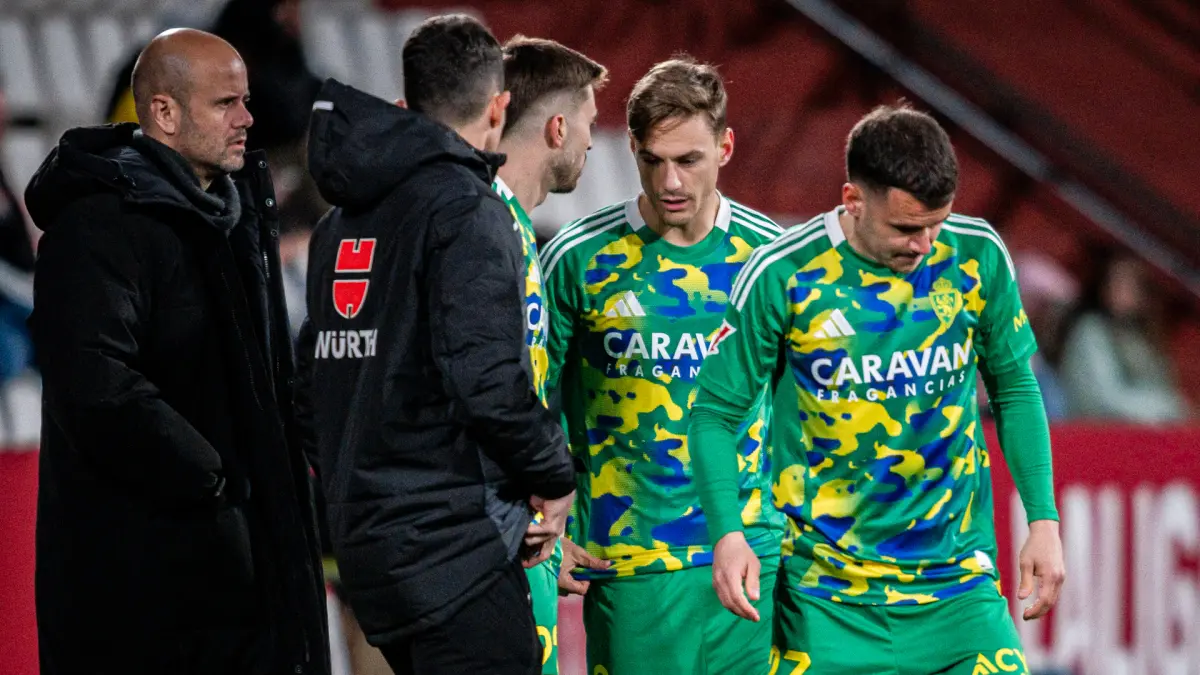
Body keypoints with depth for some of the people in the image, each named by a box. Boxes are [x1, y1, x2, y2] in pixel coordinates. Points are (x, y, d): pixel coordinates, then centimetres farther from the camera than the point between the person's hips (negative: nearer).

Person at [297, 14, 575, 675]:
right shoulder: (466, 210, -11)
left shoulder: (341, 220, 17)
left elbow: (315, 375, 20)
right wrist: (554, 479, -6)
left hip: (364, 540, 9)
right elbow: (488, 379, -20)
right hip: (452, 545, -9)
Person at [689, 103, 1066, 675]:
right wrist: (728, 532, -16)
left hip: (958, 583, 2)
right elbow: (716, 412, -2)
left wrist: (1043, 519, 5)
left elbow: (1015, 390, 12)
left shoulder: (977, 257, -1)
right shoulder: (783, 276, -9)